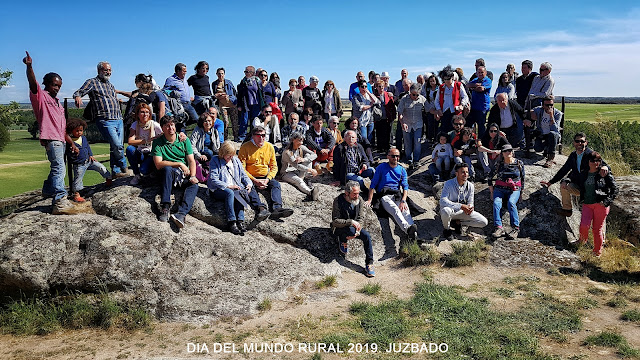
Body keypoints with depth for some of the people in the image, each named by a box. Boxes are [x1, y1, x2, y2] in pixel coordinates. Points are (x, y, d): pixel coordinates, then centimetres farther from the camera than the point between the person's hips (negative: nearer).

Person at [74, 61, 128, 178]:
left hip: (118, 120, 7)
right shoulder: (92, 82, 6)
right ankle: (123, 166, 2)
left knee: (119, 146, 3)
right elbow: (78, 92, -4)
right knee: (116, 145, -17)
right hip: (105, 121, -7)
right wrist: (78, 97, -26)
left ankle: (116, 171, 10)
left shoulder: (111, 86, 25)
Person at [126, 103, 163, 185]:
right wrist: (147, 140, -30)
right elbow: (130, 141, -17)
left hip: (151, 154, -3)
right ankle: (137, 174, -9)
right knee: (129, 149, -28)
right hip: (140, 154, 3)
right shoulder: (135, 124, -3)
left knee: (143, 170, -31)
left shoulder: (154, 124, -8)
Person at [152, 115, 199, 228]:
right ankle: (165, 208, -40)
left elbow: (191, 161, 5)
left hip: (184, 175, 2)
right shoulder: (158, 142, 3)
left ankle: (181, 213, -49)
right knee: (167, 169, -36)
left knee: (194, 185, -29)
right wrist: (179, 164, -14)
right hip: (168, 175, -2)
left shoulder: (184, 140, 10)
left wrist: (192, 176, -13)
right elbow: (158, 164, -8)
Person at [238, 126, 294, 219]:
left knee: (276, 184, -25)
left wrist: (267, 179, -9)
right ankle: (260, 208, -54)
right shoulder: (245, 147, -4)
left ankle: (276, 209, -45)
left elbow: (274, 167, 10)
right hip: (250, 178, -3)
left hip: (265, 177, 3)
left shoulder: (269, 147, 8)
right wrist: (254, 180, -18)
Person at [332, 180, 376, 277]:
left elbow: (360, 218, 2)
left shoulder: (359, 200, -4)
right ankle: (343, 239, 0)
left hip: (353, 227, 5)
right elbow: (335, 221, -21)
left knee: (367, 236, -22)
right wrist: (351, 222, -30)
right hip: (339, 228, -5)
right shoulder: (338, 201, -20)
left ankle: (369, 264, -12)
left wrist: (358, 230, -16)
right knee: (351, 230, -37)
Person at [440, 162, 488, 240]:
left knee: (484, 222, -10)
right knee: (446, 211, -42)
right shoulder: (449, 184, -19)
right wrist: (461, 206, -39)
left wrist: (470, 208, -28)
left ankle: (458, 223, 4)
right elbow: (443, 201, -30)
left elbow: (470, 202, -1)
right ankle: (447, 229, -9)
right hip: (450, 209, -4)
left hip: (462, 211, 4)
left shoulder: (470, 186, -5)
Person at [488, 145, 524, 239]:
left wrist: (521, 192, 10)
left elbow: (522, 178, 15)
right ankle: (499, 228, -37)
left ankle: (515, 228, -31)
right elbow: (490, 177, 15)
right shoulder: (499, 165, 5)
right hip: (499, 189, 1)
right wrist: (491, 191, 10)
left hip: (514, 190, -1)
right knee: (496, 203, -28)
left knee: (511, 202, -32)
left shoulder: (519, 164, 6)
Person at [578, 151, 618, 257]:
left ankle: (597, 252, 21)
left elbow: (615, 189, -1)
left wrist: (606, 202, -10)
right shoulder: (583, 175, 11)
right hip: (587, 204, 3)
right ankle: (583, 239, 19)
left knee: (597, 229, 2)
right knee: (584, 226, -15)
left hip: (600, 205, -3)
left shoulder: (605, 174, -3)